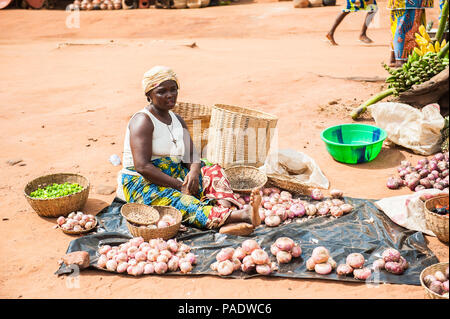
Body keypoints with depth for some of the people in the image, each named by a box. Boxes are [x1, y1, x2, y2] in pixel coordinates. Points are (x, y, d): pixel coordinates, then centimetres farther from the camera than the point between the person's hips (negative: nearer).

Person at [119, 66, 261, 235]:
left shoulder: (177, 120, 14)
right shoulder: (143, 121, -11)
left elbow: (192, 155, 9)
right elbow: (142, 167, -21)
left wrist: (194, 171, -16)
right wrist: (179, 185, -22)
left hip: (176, 176, 8)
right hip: (144, 183, -7)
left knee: (214, 172, -13)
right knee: (183, 203, -33)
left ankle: (228, 220, -40)